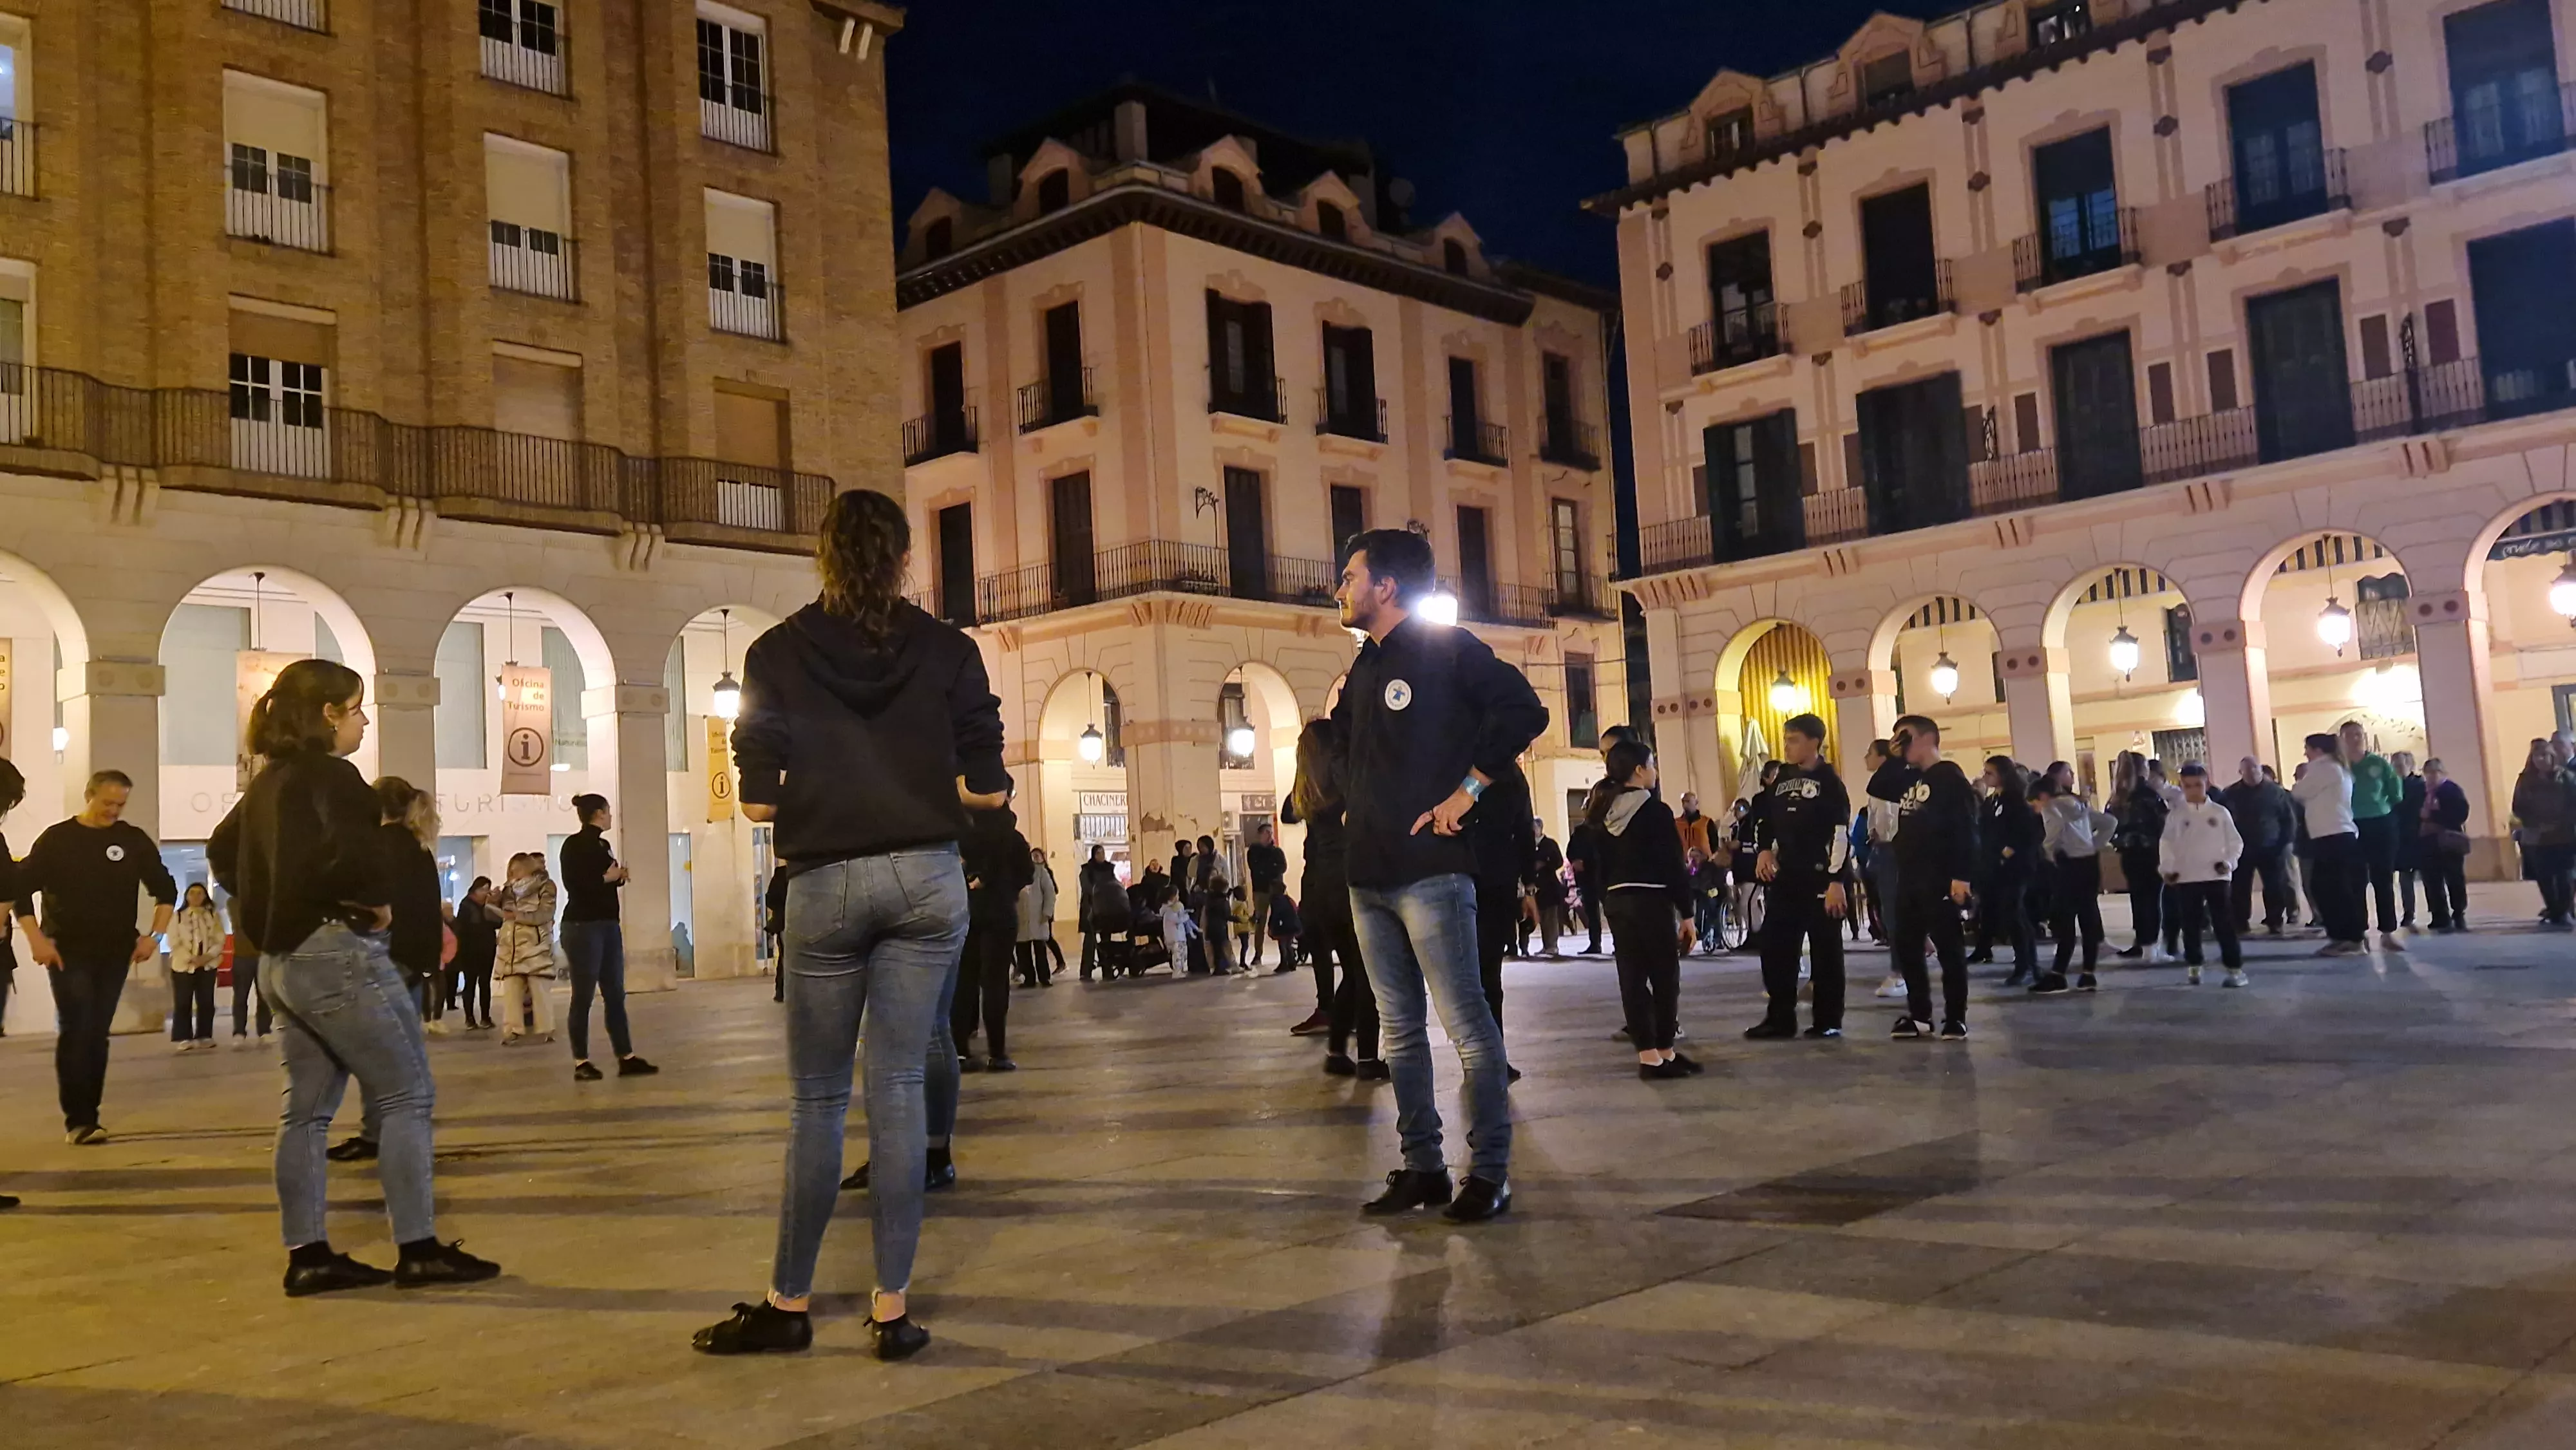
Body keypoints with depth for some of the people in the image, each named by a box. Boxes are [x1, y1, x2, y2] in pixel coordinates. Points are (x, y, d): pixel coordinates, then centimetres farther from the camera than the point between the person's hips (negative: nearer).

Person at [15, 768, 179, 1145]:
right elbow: (21, 888, -4)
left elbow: (166, 889, 10)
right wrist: (36, 940, -13)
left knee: (98, 1035, 6)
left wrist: (154, 935, 0)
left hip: (115, 954, 3)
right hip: (67, 953, -3)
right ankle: (77, 1121, -9)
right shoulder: (57, 838, -2)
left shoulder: (134, 840, 4)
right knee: (76, 1032, -10)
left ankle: (88, 1118, 13)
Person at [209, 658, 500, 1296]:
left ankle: (308, 1255, 14)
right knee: (406, 1096, -4)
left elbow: (222, 852, 27)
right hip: (338, 951, -10)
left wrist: (267, 909, 18)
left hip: (283, 958, 10)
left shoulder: (270, 781, 15)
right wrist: (379, 901, -15)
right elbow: (354, 850, -31)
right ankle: (418, 1250, -2)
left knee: (306, 1109, 11)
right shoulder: (330, 776, -14)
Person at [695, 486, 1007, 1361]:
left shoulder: (777, 655, 0)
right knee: (900, 1087, 5)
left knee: (818, 1097, 9)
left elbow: (759, 801, -2)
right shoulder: (948, 650, 2)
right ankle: (893, 1307, 8)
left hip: (826, 885, -1)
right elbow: (987, 790, 0)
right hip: (927, 878, 1)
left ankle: (789, 1304, 18)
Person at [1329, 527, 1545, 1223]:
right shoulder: (1363, 669, 19)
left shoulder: (1446, 649, -5)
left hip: (1430, 870, -8)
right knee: (1400, 1029, 10)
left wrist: (1466, 790, -15)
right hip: (1369, 876, 9)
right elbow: (1345, 747, 31)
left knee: (1466, 1023, -5)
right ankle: (1422, 1166, 18)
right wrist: (1362, 812, 13)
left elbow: (1523, 710, -15)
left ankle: (1489, 1171, 2)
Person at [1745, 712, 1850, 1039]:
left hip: (1822, 880, -7)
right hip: (1786, 878, 7)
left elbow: (1841, 834, -13)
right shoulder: (1782, 780, 13)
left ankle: (1827, 1020, 11)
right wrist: (1765, 850, 6)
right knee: (1774, 945, 5)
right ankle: (1781, 1017, 13)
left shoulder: (1829, 782, -8)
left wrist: (1837, 881, -19)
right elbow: (1765, 819, 26)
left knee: (1825, 949, 2)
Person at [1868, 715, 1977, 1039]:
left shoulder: (1950, 776, -9)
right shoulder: (1909, 779, 17)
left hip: (1940, 879, -9)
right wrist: (1893, 758, 7)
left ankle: (1955, 1018, 4)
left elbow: (1966, 828, -15)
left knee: (1948, 947, -2)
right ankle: (1919, 1015, 16)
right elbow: (1876, 789, 19)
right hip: (1909, 878, 9)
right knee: (1905, 947, 8)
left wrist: (1961, 875, -21)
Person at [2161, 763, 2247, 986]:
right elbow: (2166, 845, 2)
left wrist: (2229, 862, -9)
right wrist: (2167, 869, -9)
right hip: (2186, 877, 1)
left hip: (2216, 875, -1)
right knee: (2191, 924, 7)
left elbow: (2235, 842, 6)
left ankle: (2235, 967, 0)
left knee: (2224, 922, -3)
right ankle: (2193, 966, 20)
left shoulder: (2220, 812, 3)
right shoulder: (2175, 815, 4)